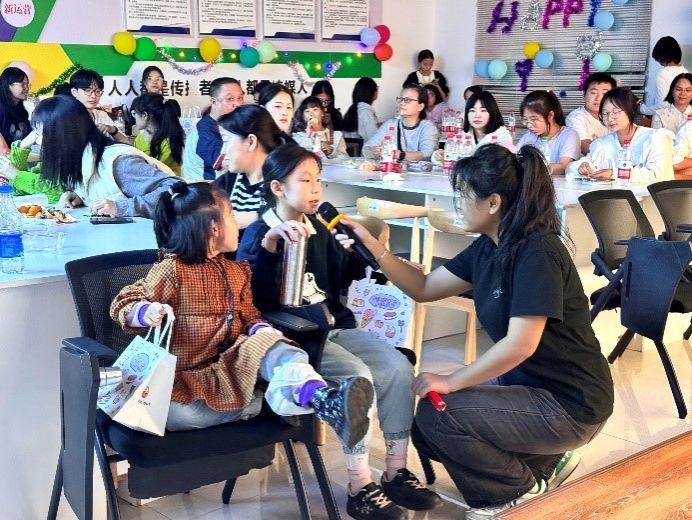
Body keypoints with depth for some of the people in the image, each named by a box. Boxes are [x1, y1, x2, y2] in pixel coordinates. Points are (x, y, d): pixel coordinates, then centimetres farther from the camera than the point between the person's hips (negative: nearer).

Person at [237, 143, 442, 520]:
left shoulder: (317, 228, 14)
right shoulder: (259, 235, -8)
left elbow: (340, 278, 25)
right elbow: (252, 295, -25)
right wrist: (269, 241, -36)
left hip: (333, 327, 7)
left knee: (398, 366, -13)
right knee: (358, 376, -29)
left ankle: (396, 473, -2)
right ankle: (359, 489, -19)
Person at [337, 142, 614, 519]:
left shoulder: (537, 253, -25)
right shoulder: (488, 247, 2)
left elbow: (520, 344, -30)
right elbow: (424, 288, 9)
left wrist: (451, 382, -22)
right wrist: (373, 248, -2)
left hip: (570, 406, -9)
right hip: (528, 385, 9)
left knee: (437, 413, -19)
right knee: (426, 428, 9)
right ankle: (540, 462, 16)